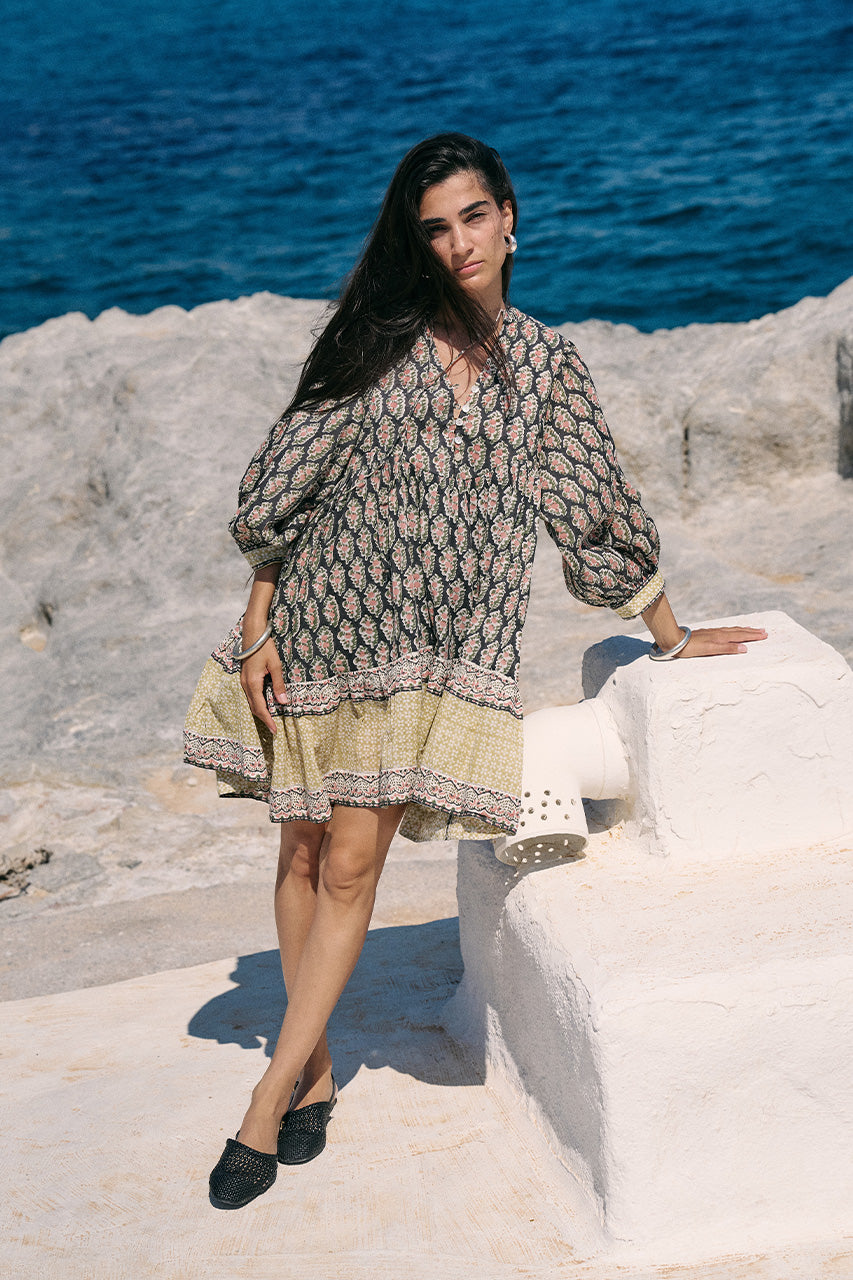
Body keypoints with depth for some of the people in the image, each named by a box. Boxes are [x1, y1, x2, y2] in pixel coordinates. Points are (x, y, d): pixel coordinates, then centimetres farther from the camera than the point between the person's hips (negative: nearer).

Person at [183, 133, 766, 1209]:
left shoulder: (545, 364, 7)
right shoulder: (380, 335, 2)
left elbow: (591, 508, 14)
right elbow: (285, 479, 2)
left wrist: (673, 637, 18)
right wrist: (258, 623, -2)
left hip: (434, 649, 0)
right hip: (320, 620, 1)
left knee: (351, 863, -5)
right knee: (304, 851, 7)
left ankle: (270, 1099, 4)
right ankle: (314, 1068, 24)